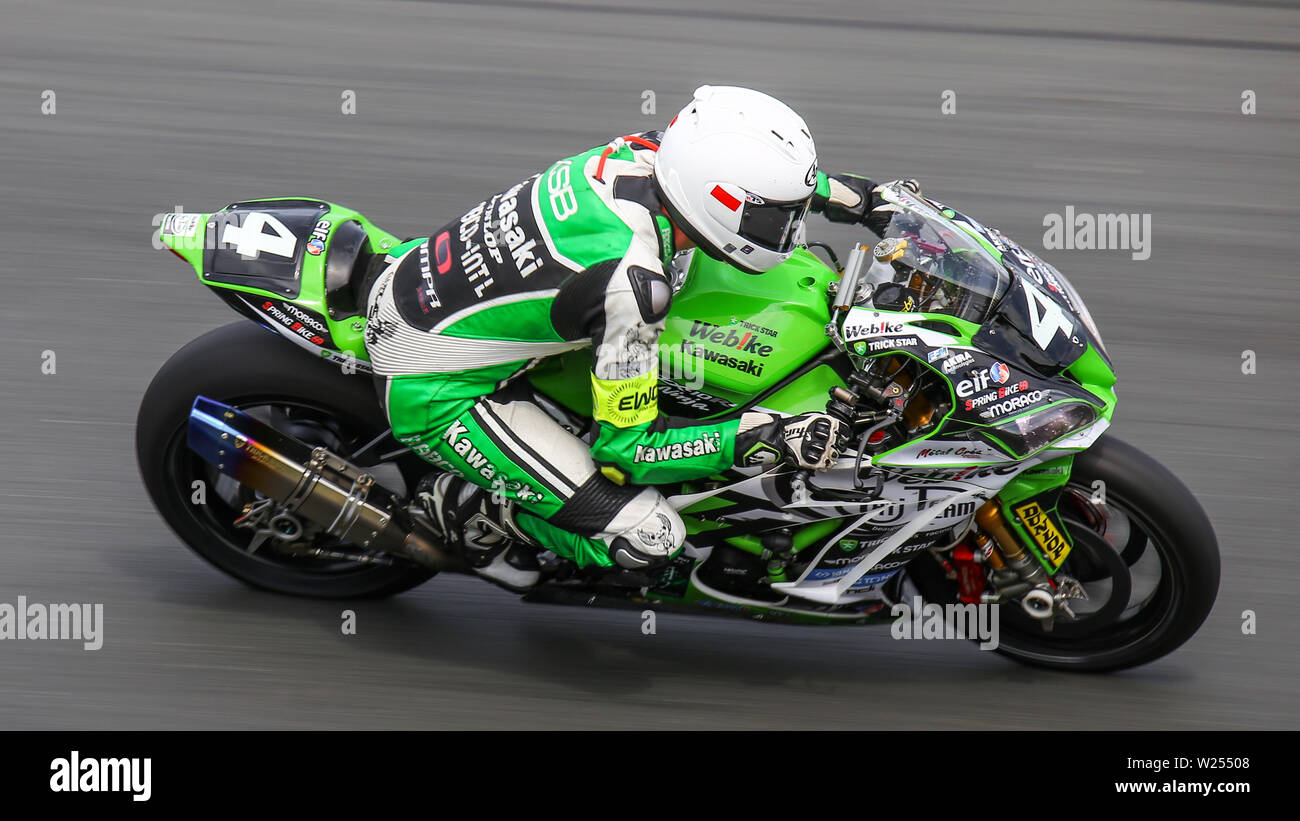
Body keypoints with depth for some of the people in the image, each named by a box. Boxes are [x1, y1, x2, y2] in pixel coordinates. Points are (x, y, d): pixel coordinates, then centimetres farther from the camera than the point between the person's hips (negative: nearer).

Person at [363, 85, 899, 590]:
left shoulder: (646, 151, -11)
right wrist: (768, 439, -26)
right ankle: (469, 506, 6)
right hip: (430, 395, -9)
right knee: (646, 538, -13)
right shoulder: (632, 283, -31)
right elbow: (624, 448, -21)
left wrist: (847, 192, 18)